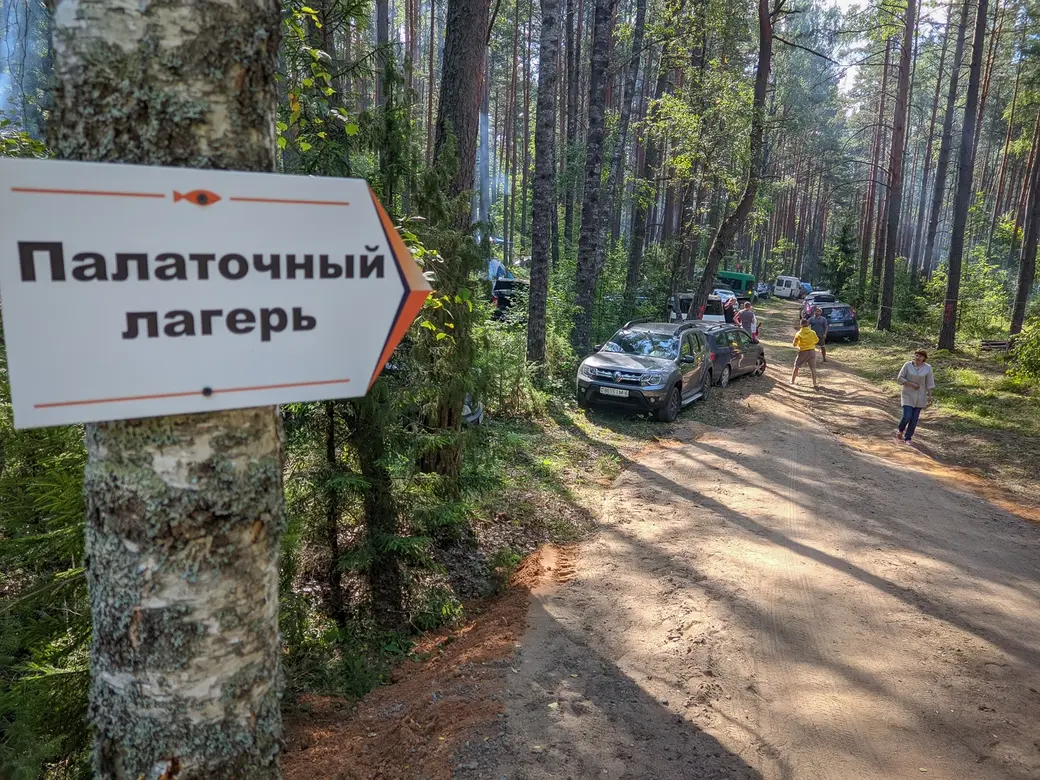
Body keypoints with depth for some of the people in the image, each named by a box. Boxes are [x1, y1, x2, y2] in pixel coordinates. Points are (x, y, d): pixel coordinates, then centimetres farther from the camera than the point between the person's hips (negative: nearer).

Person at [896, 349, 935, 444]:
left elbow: (929, 382, -1)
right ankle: (901, 429, 21)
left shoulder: (927, 368, -7)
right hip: (908, 394, -2)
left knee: (914, 418, 5)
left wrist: (929, 396, -1)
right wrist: (912, 384, -19)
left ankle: (908, 437, 19)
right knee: (907, 417, -10)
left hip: (920, 396, 2)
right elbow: (900, 378, -9)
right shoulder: (907, 365, -11)